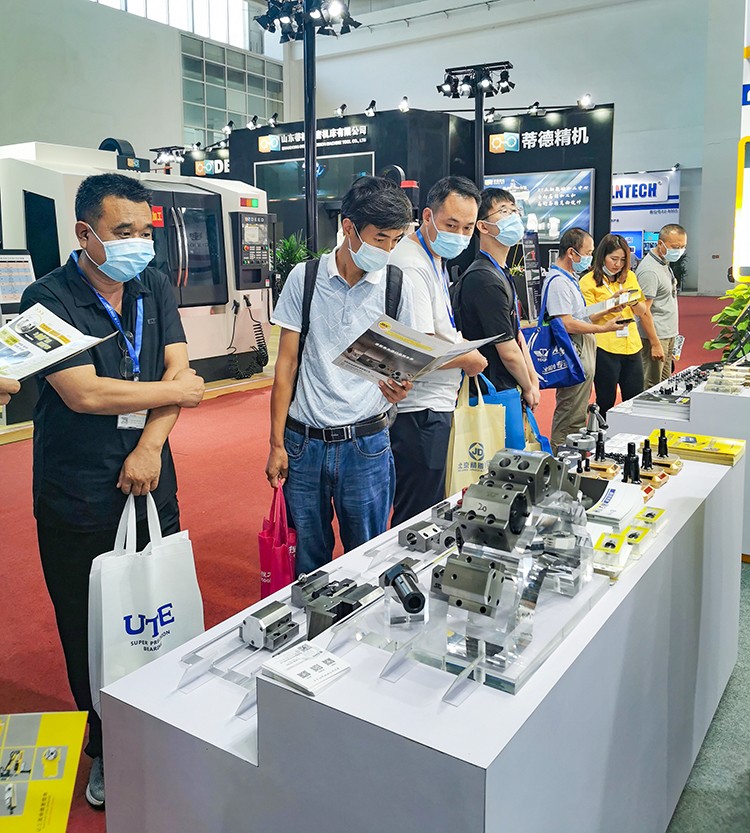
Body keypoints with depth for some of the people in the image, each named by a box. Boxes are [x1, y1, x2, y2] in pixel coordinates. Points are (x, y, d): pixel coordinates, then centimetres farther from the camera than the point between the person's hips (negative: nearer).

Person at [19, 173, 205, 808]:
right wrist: (175, 392, -10)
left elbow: (178, 368, -2)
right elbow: (84, 393, -22)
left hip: (150, 481, 4)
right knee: (92, 634, 10)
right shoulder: (48, 299, -12)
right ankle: (107, 751, 31)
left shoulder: (155, 288, 6)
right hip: (79, 500, -4)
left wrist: (150, 446, -15)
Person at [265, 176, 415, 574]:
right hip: (304, 441, 0)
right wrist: (277, 444, -1)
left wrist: (397, 389, -17)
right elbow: (286, 363, 1)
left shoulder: (394, 286, 0)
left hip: (366, 443, 0)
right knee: (309, 558, 13)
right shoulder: (305, 278, -2)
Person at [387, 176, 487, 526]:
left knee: (430, 512, 20)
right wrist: (470, 360, -8)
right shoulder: (412, 266, -19)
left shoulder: (435, 258, 15)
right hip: (419, 411, -11)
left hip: (433, 406, 11)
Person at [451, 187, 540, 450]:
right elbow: (509, 352, -18)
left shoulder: (502, 275, 15)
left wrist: (533, 382, 8)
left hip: (505, 391, 10)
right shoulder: (485, 280, -19)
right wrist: (528, 389, -2)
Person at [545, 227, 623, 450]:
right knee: (570, 419, -5)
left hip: (583, 356, 11)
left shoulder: (570, 278, 18)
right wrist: (602, 328, -16)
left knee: (576, 415, 17)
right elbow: (567, 324, -23)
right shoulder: (558, 281, -17)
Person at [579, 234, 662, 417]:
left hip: (631, 345, 5)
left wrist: (633, 301, -10)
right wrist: (611, 304, -21)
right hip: (605, 348, -5)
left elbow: (642, 311, 11)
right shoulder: (588, 281, -3)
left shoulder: (629, 276, 13)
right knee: (606, 403, 2)